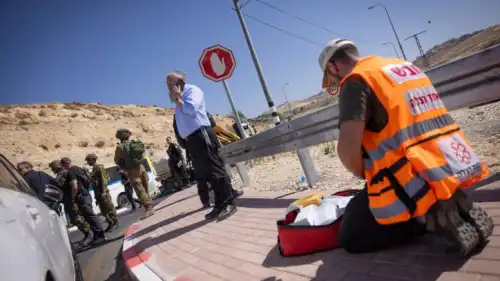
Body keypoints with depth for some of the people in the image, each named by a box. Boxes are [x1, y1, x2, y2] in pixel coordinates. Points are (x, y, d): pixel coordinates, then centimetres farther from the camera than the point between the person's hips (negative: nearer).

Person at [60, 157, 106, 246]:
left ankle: (100, 235, -4)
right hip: (84, 195, 10)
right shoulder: (76, 168, 14)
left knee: (91, 216, -7)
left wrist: (73, 199, -10)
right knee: (90, 216, 12)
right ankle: (97, 235, 19)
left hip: (82, 197, -10)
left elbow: (74, 187, -23)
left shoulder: (70, 172, -15)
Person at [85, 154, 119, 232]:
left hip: (103, 193, -9)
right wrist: (96, 196, 19)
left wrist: (103, 192, -21)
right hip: (98, 194, 9)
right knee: (103, 211, 9)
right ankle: (110, 224, 15)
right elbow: (94, 182, 19)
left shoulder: (99, 167, -8)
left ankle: (115, 223, 3)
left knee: (110, 208, -3)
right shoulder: (94, 169, 17)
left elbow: (104, 180, -15)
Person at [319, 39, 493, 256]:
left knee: (350, 239, 8)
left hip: (412, 182, -8)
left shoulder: (356, 81, -10)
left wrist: (366, 175, -1)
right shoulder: (406, 66, 17)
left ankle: (430, 219, -7)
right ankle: (454, 207, 10)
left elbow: (348, 148, -23)